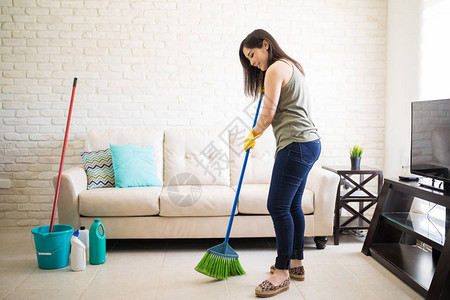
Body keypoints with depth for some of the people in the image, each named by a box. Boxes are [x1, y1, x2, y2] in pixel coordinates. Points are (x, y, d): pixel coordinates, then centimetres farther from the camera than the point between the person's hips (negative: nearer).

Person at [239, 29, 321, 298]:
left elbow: (268, 115, -12)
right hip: (309, 142, 11)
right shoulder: (292, 66, 22)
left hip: (296, 144, -11)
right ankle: (296, 263, 23)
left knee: (278, 206, -9)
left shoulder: (275, 69, -9)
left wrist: (253, 134, 6)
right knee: (292, 205, 14)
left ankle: (282, 272, -2)